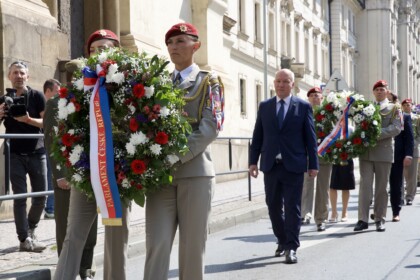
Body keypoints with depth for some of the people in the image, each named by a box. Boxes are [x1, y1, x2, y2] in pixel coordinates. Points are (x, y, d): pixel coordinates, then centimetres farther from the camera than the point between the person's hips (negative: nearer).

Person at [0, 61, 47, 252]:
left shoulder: (37, 96, 1)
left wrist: (28, 119, -23)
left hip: (37, 152, 0)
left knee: (41, 194, 3)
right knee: (20, 196, -5)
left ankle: (30, 230, 26)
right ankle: (24, 239, -3)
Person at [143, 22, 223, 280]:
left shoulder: (209, 81, 7)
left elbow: (211, 127, -7)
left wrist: (176, 156, -17)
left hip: (195, 172, -2)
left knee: (193, 245, 1)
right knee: (157, 244, -7)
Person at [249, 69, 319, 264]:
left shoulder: (303, 106, 2)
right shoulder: (264, 106, 9)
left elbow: (310, 137, 1)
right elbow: (257, 136, 9)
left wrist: (313, 164, -2)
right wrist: (253, 161, 3)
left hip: (293, 165, -3)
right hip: (270, 165, 3)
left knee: (292, 208, -2)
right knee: (273, 207, 9)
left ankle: (291, 248, 2)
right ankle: (282, 241, 27)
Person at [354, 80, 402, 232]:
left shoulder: (393, 108, 9)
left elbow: (396, 128, -6)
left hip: (384, 151, -1)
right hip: (366, 151, 2)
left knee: (381, 187, 3)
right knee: (365, 185, -4)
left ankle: (380, 220, 10)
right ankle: (363, 219, -3)